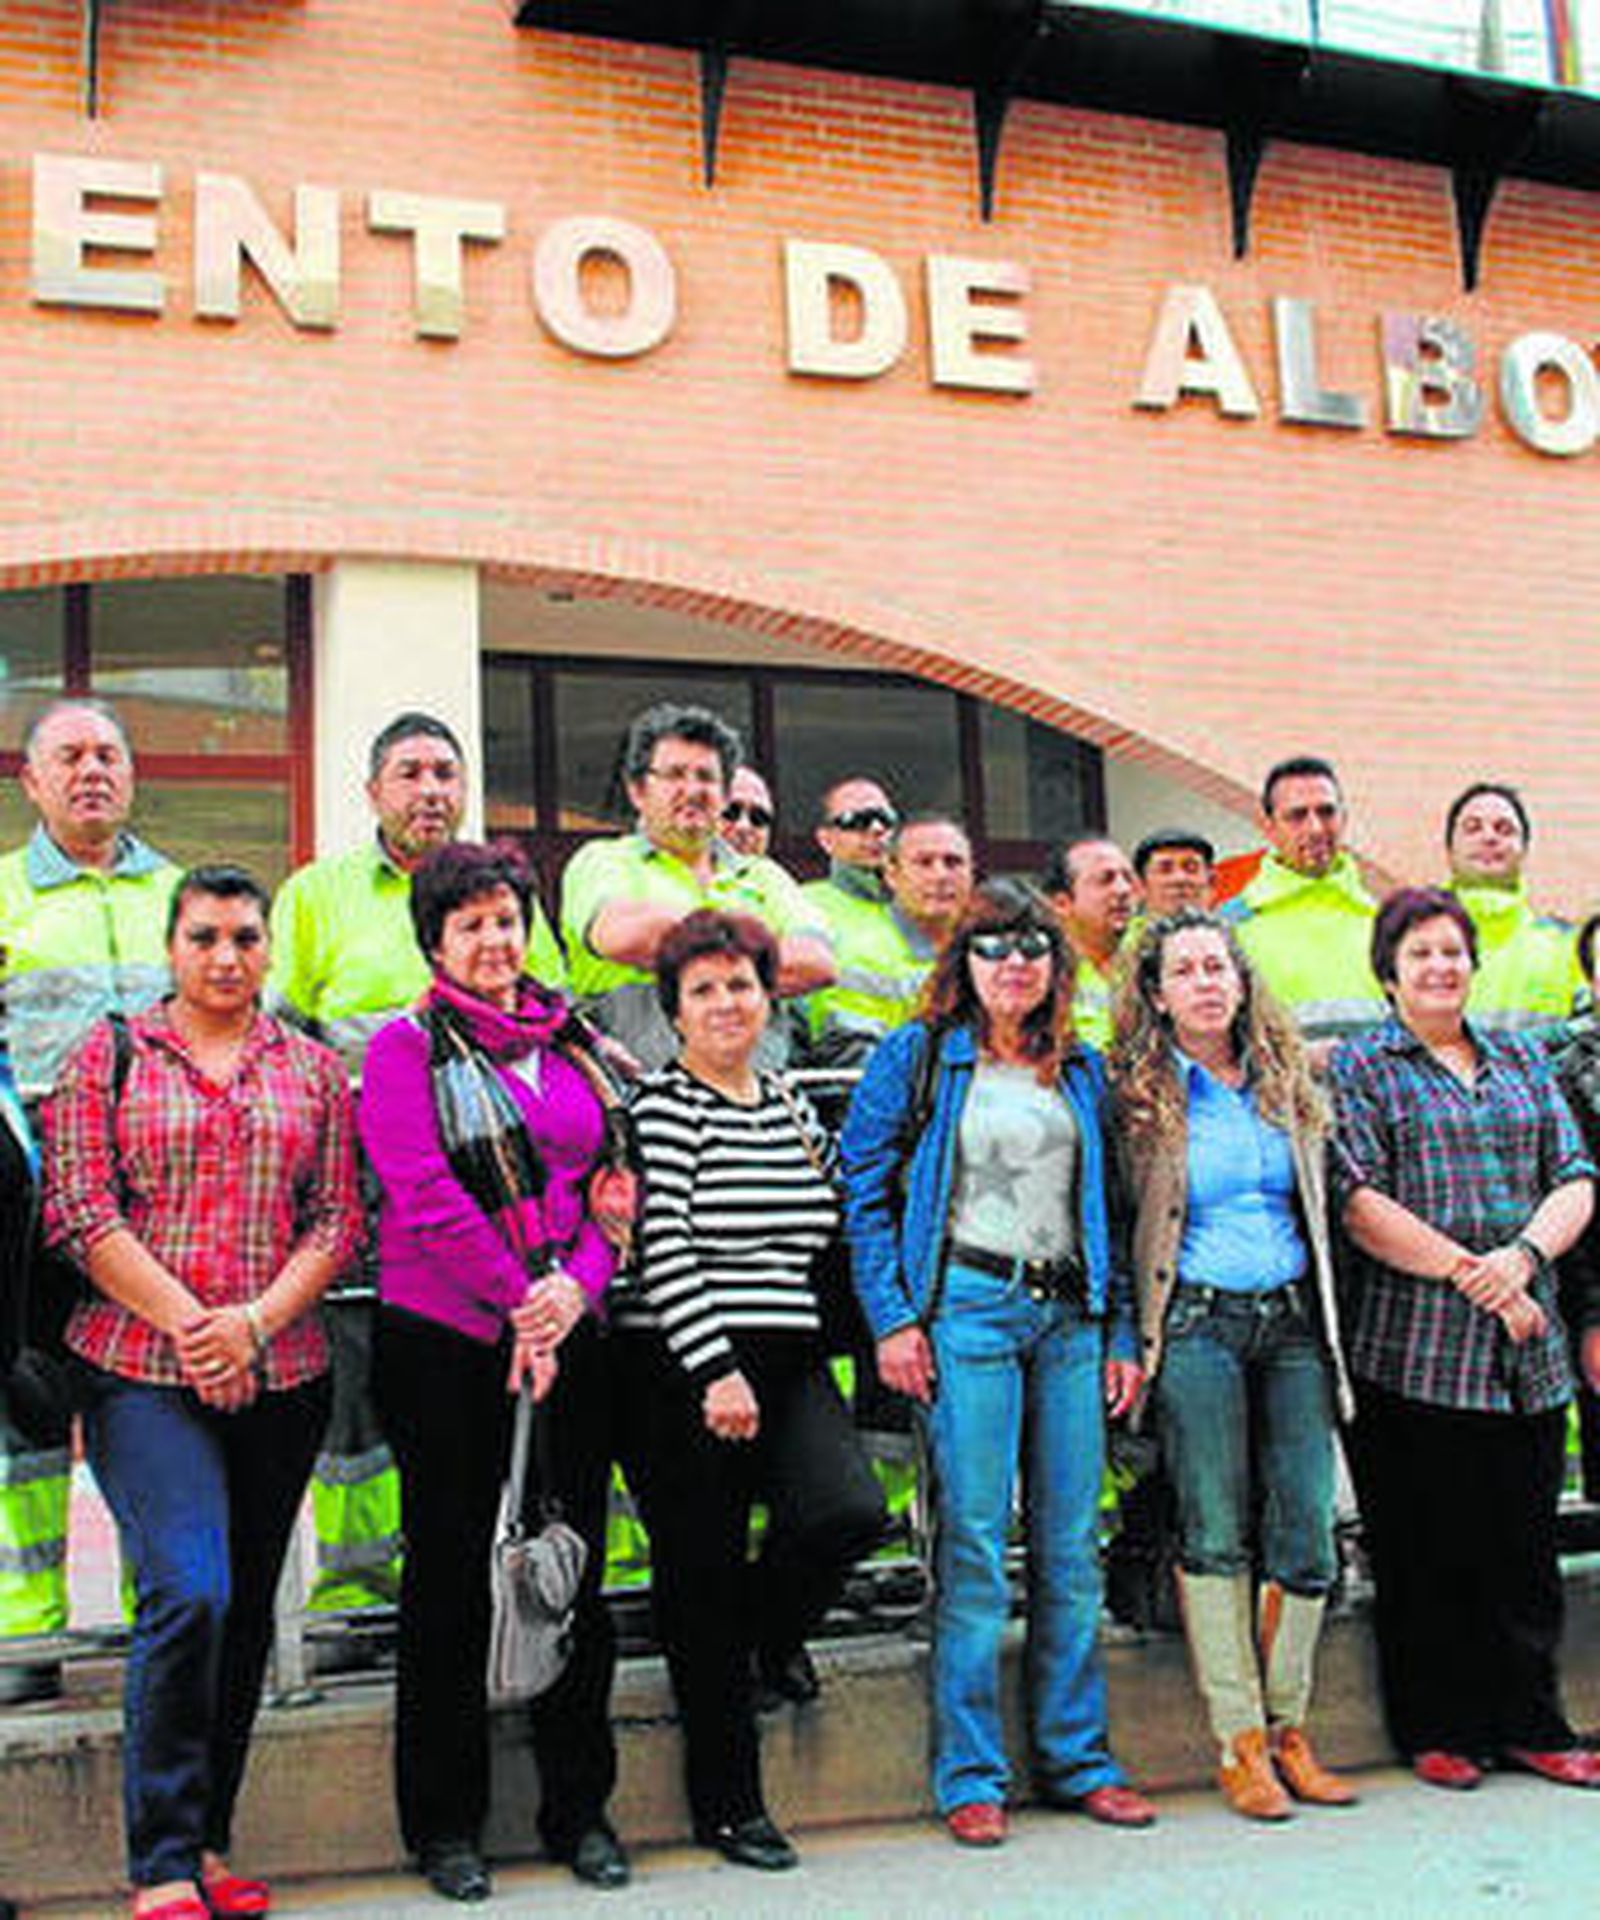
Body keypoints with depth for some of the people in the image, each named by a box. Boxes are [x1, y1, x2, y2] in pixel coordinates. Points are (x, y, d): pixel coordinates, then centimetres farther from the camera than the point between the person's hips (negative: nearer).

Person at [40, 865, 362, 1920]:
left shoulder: (315, 1070, 12)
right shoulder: (109, 1056, 5)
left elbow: (340, 1220, 6)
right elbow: (79, 1211, -3)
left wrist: (255, 1321, -9)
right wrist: (183, 1321, -12)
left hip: (281, 1377, 3)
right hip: (143, 1369, -3)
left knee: (247, 1612, 8)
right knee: (189, 1595, -15)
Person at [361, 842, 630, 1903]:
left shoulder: (576, 1044, 14)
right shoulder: (406, 1047, 0)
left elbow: (614, 1186, 11)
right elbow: (425, 1195, -11)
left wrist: (578, 1286, -7)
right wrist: (521, 1303, -15)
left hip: (573, 1340, 4)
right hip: (446, 1340, -4)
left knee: (576, 1569, 9)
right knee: (453, 1577, 4)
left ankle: (581, 1806, 22)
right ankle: (445, 1823, 17)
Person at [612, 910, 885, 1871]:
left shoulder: (791, 1108, 13)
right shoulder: (662, 1106, -6)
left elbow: (837, 1218, 24)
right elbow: (664, 1249, -14)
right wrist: (714, 1370, -19)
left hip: (789, 1365, 5)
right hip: (683, 1375, -5)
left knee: (851, 1512, -16)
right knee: (703, 1577, 1)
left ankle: (771, 1632, 18)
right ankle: (726, 1804, 17)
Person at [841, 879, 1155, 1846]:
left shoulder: (1082, 1070, 15)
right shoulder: (918, 1058, 2)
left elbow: (1107, 1206, 17)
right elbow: (865, 1192, -1)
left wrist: (1120, 1330, 11)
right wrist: (893, 1319, -9)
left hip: (1071, 1315, 4)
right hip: (968, 1306, -4)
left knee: (1075, 1545, 8)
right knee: (974, 1544, -4)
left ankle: (1077, 1756, 20)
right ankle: (970, 1775, 6)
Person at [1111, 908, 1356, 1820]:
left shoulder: (1286, 1078, 11)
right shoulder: (1141, 1094, -1)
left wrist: (1328, 1315, 14)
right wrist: (1134, 1337, -4)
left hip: (1293, 1320, 4)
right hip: (1197, 1325, -4)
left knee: (1308, 1533, 3)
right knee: (1216, 1534, -1)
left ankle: (1288, 1728, 18)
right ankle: (1240, 1740, 9)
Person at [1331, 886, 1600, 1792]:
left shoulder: (1523, 1061, 17)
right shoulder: (1360, 1068, 3)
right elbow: (1358, 1202, -8)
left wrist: (1523, 1256, -10)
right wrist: (1468, 1272, -15)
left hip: (1528, 1351, 4)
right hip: (1411, 1348, -4)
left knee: (1526, 1545, 8)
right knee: (1424, 1554, 3)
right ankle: (1437, 1730, 17)